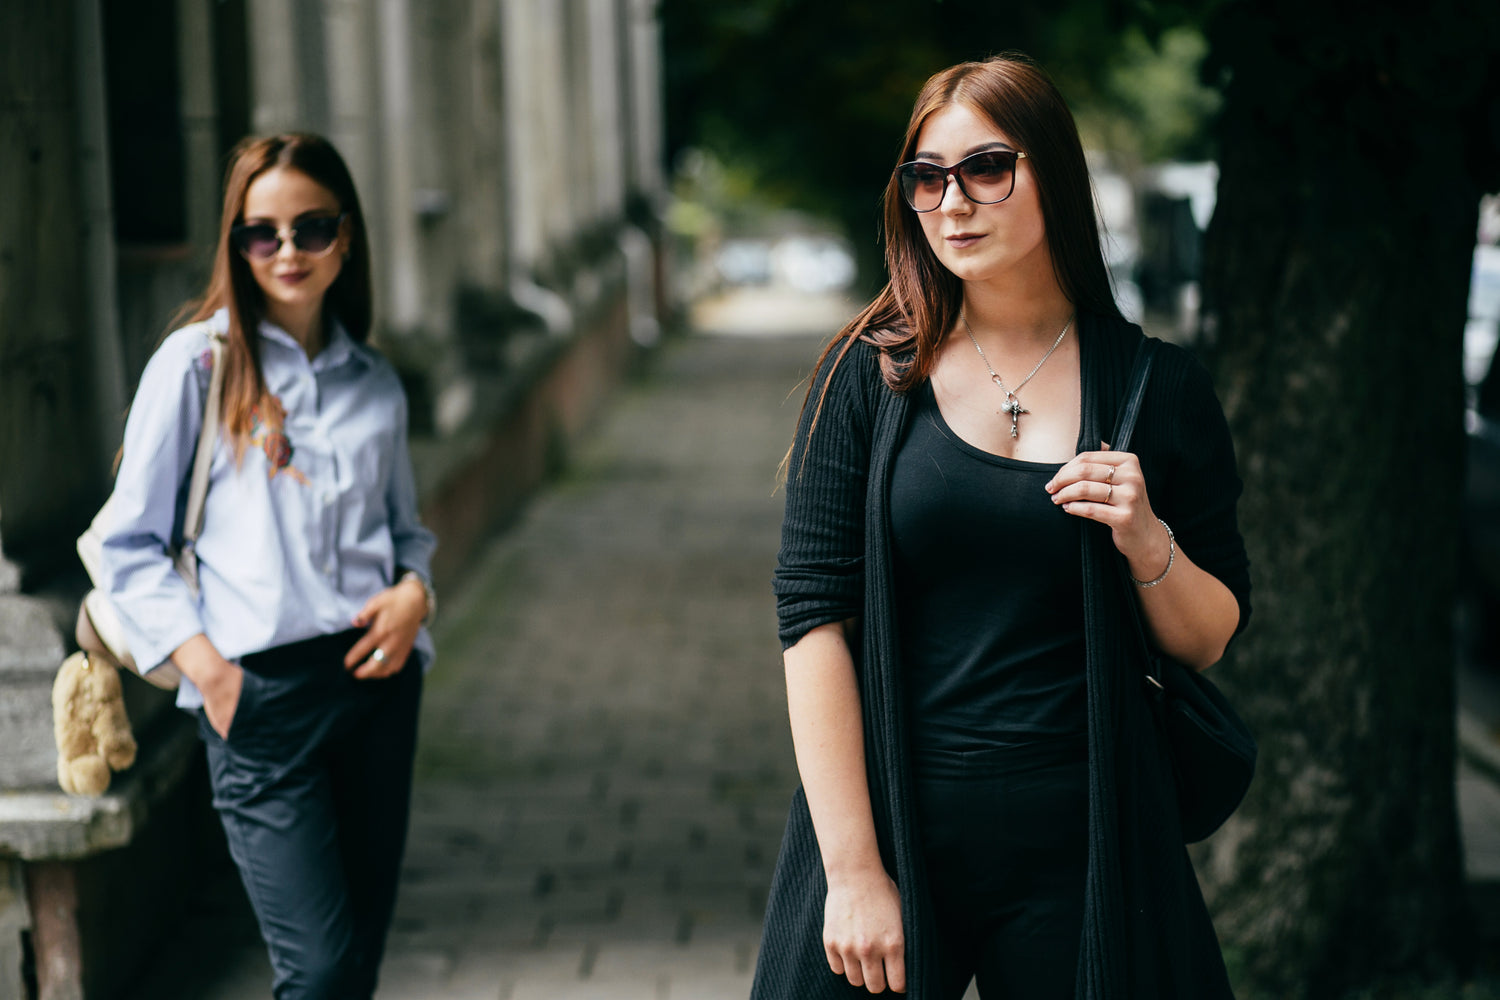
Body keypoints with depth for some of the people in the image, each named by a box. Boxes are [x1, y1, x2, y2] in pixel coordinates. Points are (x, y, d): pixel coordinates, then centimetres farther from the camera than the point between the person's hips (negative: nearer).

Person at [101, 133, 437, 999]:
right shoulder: (198, 362, 1)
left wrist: (414, 589, -1)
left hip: (376, 677, 5)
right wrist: (202, 663, -12)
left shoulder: (376, 384, 14)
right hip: (263, 691, -5)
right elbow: (131, 544, 0)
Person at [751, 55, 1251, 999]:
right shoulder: (872, 376, -1)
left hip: (1081, 846, 1)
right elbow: (815, 613, -7)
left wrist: (1149, 543, -13)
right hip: (890, 819, 0)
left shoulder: (1159, 388, 2)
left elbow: (1211, 640, 8)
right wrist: (854, 869, -13)